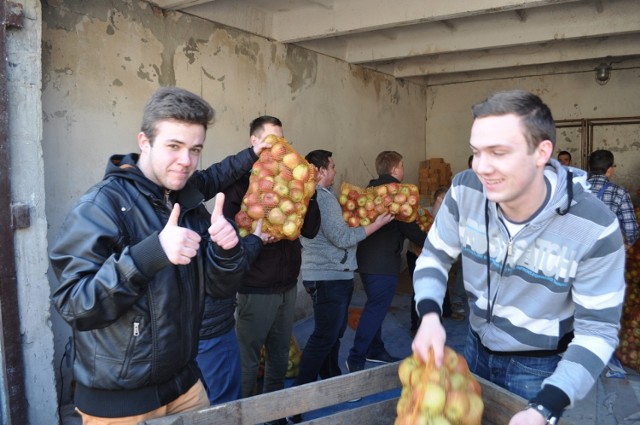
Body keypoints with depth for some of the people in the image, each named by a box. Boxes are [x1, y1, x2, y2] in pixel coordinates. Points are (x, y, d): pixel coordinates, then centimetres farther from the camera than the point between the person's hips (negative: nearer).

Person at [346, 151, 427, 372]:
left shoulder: (371, 188, 12)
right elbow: (408, 227, -13)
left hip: (367, 257, 9)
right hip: (384, 261, -9)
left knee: (375, 306, 19)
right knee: (375, 309, -4)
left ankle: (375, 350, 30)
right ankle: (356, 358, -1)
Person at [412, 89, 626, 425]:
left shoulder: (595, 228, -27)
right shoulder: (465, 191, -19)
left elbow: (597, 330, -20)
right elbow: (434, 257, -6)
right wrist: (429, 316, -26)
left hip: (538, 368, -3)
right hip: (476, 348, 4)